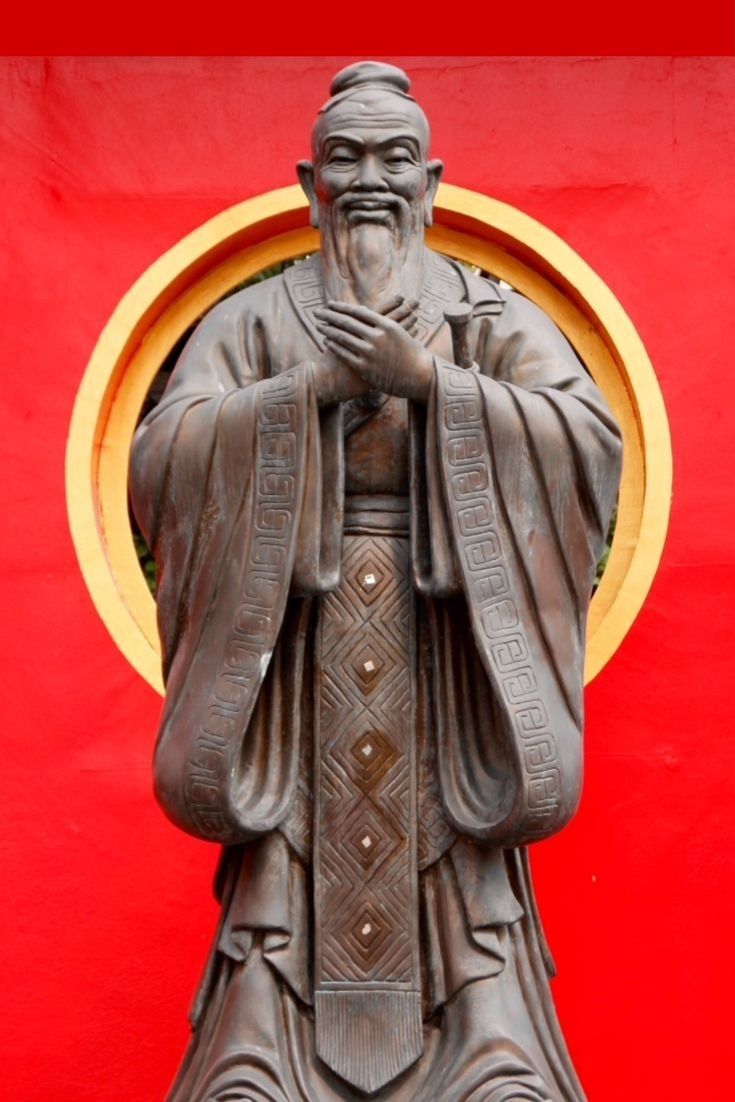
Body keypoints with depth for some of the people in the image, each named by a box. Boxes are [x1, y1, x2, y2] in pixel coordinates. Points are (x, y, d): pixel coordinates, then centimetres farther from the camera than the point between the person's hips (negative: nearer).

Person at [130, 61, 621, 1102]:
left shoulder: (498, 321, 9)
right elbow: (165, 457, -4)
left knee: (469, 895, -3)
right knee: (285, 887, -2)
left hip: (447, 670, 0)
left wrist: (425, 374, -14)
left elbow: (589, 438, -7)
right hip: (297, 659, 1)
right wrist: (319, 381, -12)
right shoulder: (251, 324, 10)